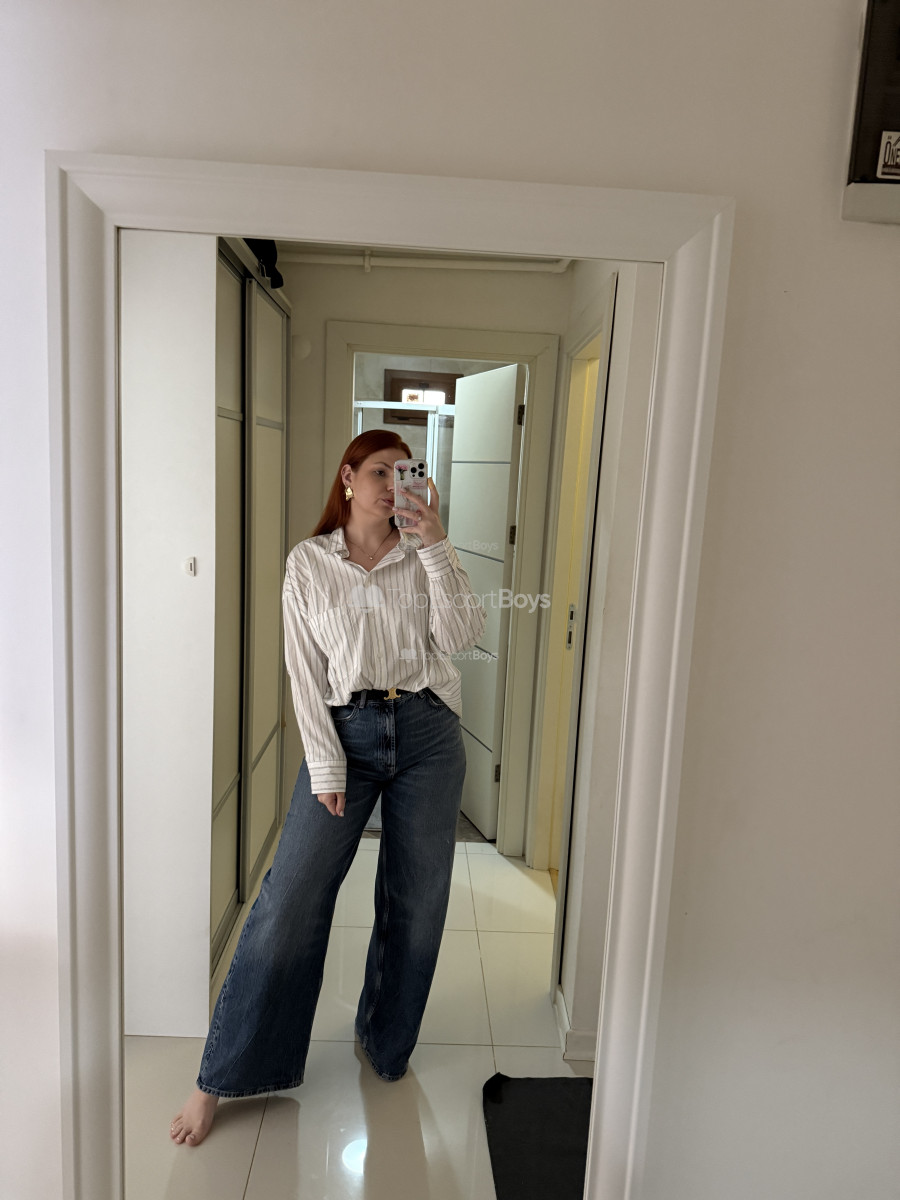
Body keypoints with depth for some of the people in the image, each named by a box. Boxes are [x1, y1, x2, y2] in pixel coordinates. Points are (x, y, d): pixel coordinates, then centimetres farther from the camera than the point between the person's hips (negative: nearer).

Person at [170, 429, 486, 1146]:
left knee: (417, 902, 10)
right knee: (291, 899, -3)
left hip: (427, 734, 2)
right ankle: (221, 1079, 14)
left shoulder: (426, 556, 7)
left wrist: (435, 543, -12)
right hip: (345, 731, -1)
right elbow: (305, 670, -1)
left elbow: (462, 637, -7)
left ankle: (385, 1040, 36)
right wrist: (326, 764, -7)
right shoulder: (309, 561, 4)